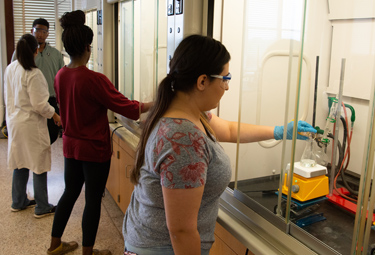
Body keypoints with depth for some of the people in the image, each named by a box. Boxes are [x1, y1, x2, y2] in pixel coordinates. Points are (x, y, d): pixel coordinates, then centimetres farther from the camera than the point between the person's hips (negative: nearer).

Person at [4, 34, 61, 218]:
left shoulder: (10, 69, 3)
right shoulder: (33, 74, -22)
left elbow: (8, 97, 13)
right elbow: (40, 104, -21)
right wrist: (54, 115, -5)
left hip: (14, 121, 8)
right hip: (31, 124, -8)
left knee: (20, 163, 19)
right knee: (39, 165, 4)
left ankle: (18, 202, 33)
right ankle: (42, 207, 15)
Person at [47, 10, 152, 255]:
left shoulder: (60, 76, -2)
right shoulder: (94, 80, -24)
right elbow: (128, 108, -19)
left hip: (71, 145, 7)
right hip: (94, 149, -7)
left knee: (70, 192, 22)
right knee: (93, 200, 9)